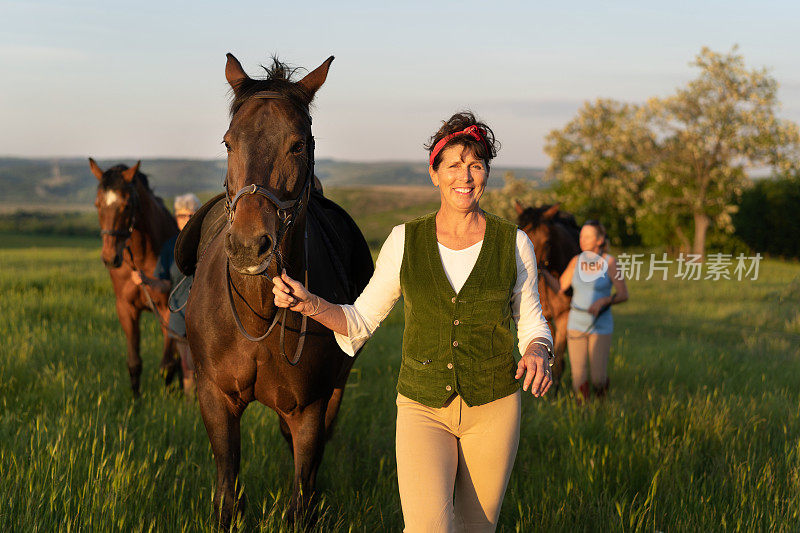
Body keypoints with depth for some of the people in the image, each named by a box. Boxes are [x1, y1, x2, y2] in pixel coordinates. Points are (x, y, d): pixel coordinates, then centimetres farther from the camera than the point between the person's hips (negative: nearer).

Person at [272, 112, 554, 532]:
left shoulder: (513, 244, 0)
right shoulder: (405, 241, 0)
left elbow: (532, 322, 10)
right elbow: (362, 319, 7)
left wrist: (537, 351, -12)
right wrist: (308, 304, -11)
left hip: (493, 406, 1)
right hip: (423, 406, -1)